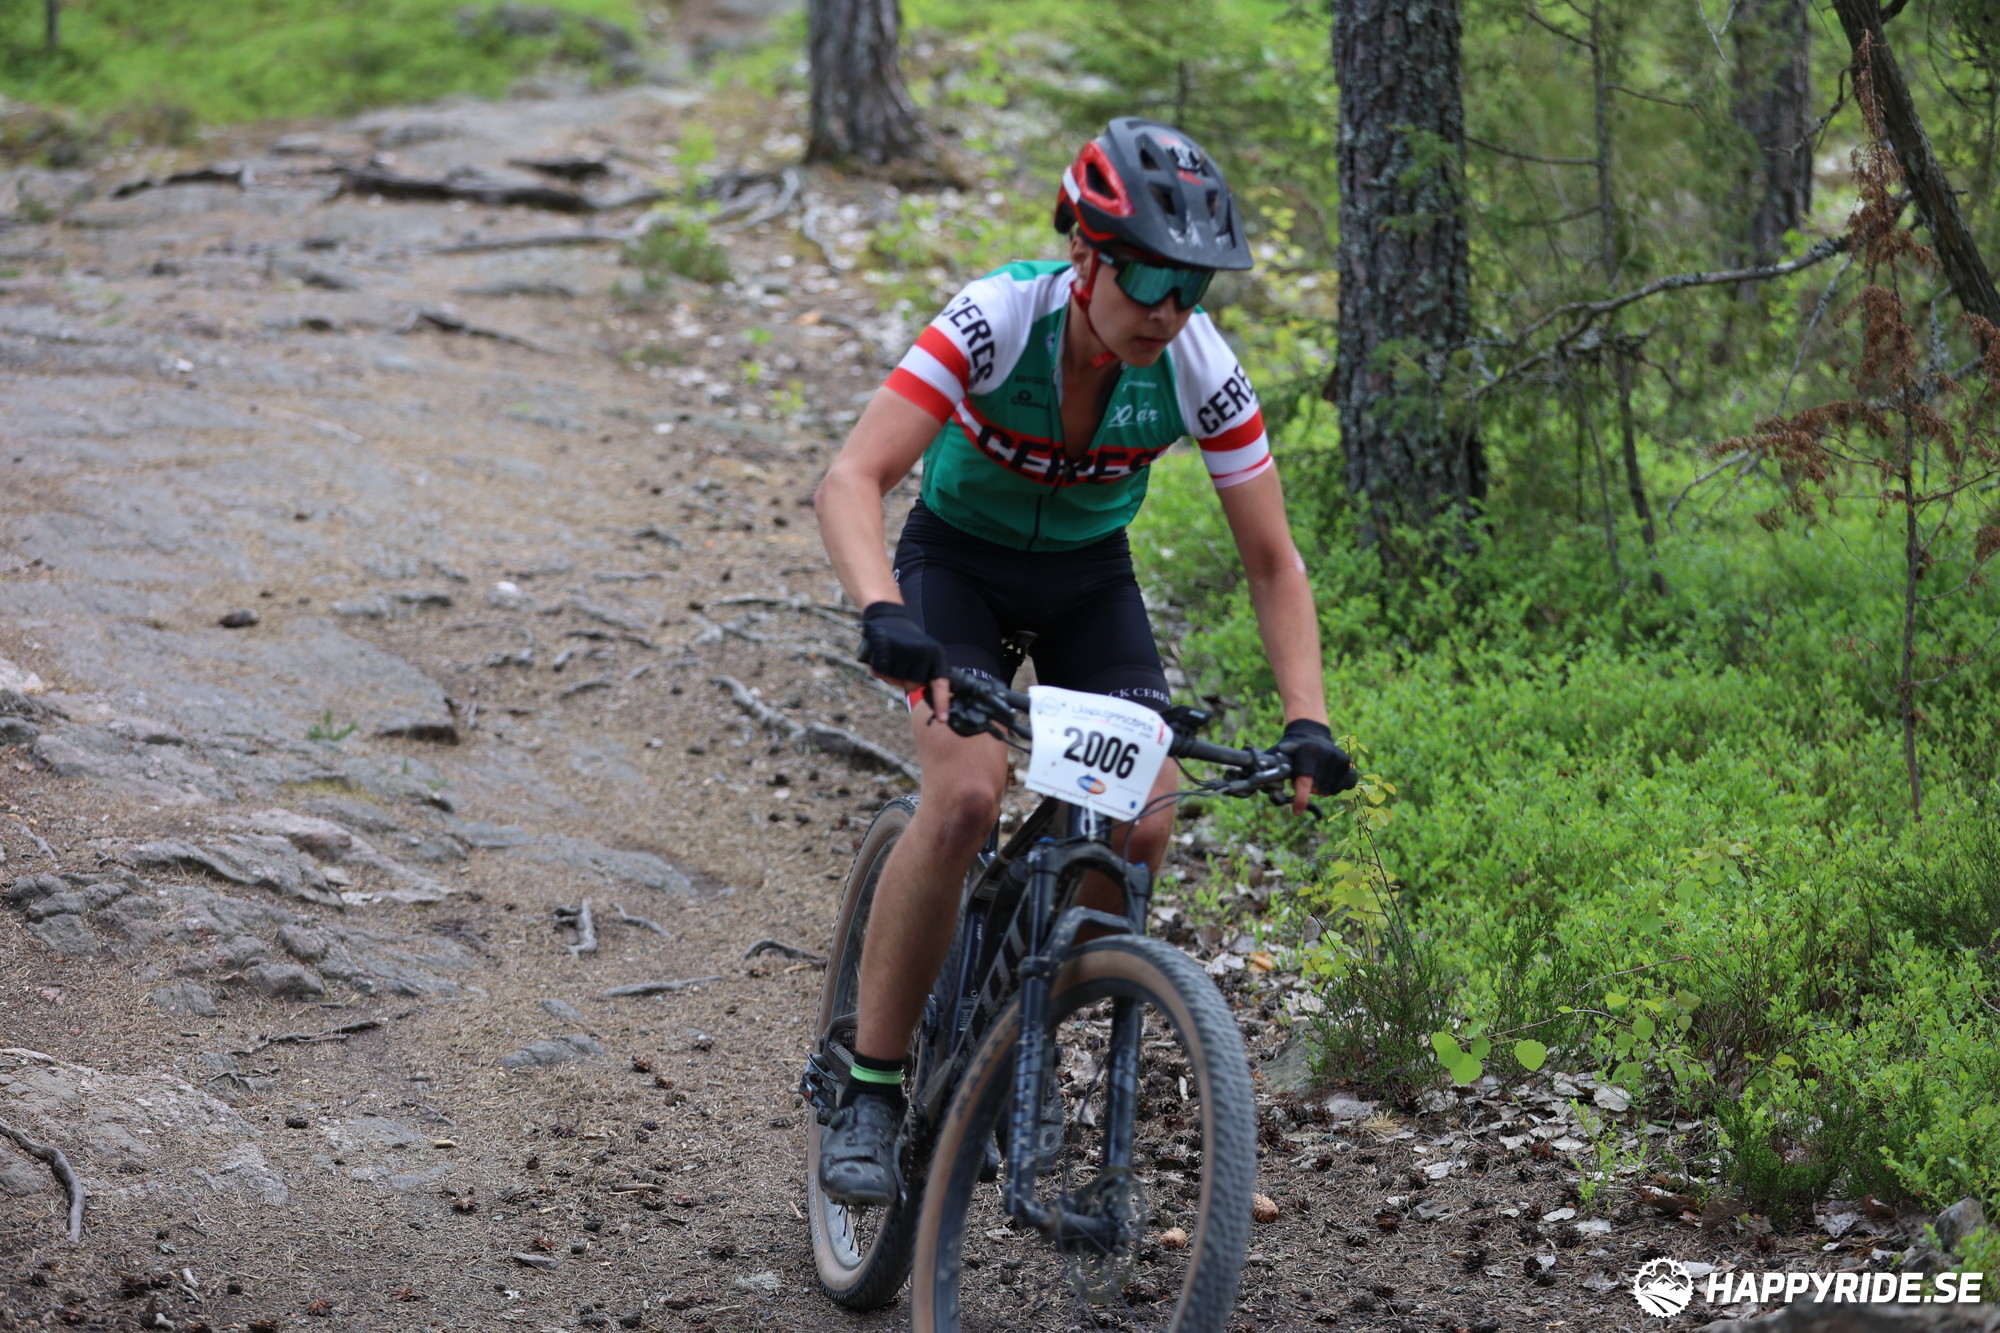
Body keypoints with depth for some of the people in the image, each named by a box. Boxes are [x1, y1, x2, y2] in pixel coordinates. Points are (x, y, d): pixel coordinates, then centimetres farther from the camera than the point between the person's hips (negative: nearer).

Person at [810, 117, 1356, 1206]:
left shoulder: (1200, 370, -22)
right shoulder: (994, 322, -31)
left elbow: (1272, 561, -14)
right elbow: (851, 481, -38)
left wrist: (1305, 721, -27)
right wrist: (881, 614, -56)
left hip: (1089, 583, 3)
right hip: (959, 563, -3)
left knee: (1143, 825, -17)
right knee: (966, 795, -28)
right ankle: (869, 1087, -15)